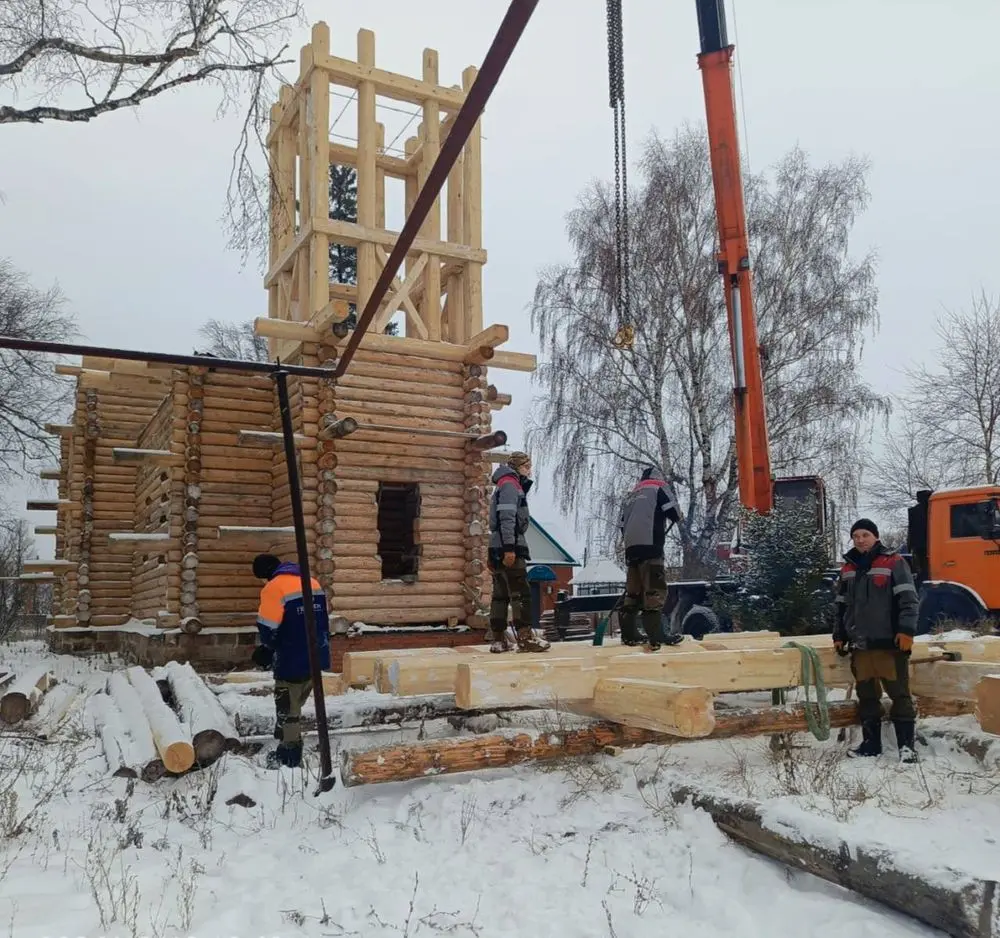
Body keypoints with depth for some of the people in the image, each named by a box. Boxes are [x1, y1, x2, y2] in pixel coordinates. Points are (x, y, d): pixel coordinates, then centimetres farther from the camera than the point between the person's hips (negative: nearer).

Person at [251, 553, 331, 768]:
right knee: (294, 704, 21)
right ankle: (288, 745, 29)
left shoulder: (274, 587, -13)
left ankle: (290, 756, 14)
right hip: (316, 657, 8)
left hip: (293, 660, -8)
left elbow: (268, 628, -14)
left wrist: (268, 647, 7)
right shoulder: (312, 582, 12)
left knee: (287, 707, 6)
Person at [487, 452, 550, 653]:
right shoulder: (510, 484, -5)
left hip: (499, 549, 10)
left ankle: (498, 639, 9)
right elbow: (507, 518, -18)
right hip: (509, 548, -10)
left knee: (501, 594, 8)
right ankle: (525, 637, -13)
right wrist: (509, 548, -25)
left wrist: (493, 556, 20)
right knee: (521, 593, -11)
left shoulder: (507, 486, 26)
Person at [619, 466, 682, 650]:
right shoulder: (658, 488, 7)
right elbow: (674, 514, -3)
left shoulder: (631, 495, 27)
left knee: (633, 590, 11)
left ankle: (629, 634, 11)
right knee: (655, 590, -11)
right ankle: (655, 636, -18)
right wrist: (677, 516, 19)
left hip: (631, 547, 7)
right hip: (649, 546, -7)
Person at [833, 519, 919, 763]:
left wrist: (906, 630, -17)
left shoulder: (893, 563, -3)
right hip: (859, 644, 5)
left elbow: (908, 599, -9)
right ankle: (871, 743, 19)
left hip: (889, 642, -5)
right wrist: (839, 636, 18)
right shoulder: (848, 568, 14)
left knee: (899, 694, 0)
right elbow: (842, 606, 20)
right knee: (867, 696, 11)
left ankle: (906, 744, 6)